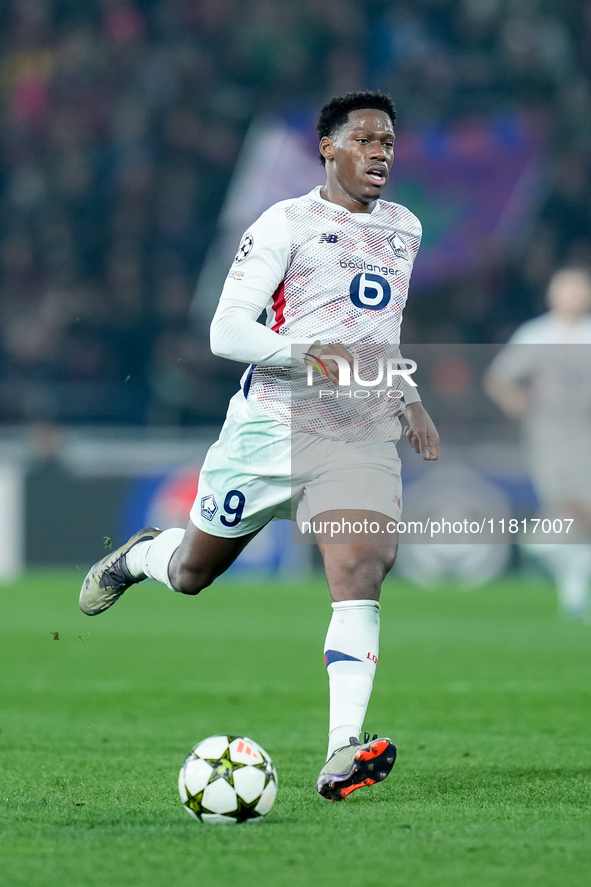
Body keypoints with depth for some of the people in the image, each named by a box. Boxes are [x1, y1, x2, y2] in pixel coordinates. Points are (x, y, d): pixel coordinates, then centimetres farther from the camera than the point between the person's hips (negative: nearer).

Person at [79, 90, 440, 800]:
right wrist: (310, 355, -27)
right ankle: (137, 557, 50)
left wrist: (409, 398, 21)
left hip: (363, 441, 3)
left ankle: (343, 754, -29)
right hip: (273, 424, -3)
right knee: (191, 571, 12)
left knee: (360, 574, -21)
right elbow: (226, 331, -13)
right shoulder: (287, 223, -6)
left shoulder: (405, 230, 15)